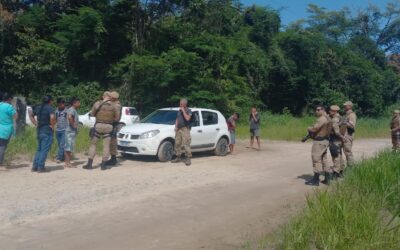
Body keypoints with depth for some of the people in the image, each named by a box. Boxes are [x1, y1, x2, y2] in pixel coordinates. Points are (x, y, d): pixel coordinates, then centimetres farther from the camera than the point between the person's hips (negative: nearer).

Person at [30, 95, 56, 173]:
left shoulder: (38, 108, 11)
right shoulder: (50, 108, -12)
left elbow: (31, 115, 23)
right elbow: (52, 117, -29)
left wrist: (36, 124, 17)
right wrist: (52, 125, -13)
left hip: (39, 130, 7)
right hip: (47, 131, -7)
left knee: (39, 149, 17)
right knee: (45, 150, -1)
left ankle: (35, 166, 18)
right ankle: (41, 167, 0)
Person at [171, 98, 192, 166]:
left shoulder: (188, 111, -3)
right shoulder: (179, 111, 19)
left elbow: (187, 118, -19)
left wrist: (183, 110, -15)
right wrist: (176, 126, 8)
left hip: (185, 129, -7)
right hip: (178, 129, 7)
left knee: (186, 144, -13)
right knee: (177, 143, 8)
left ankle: (188, 159, -12)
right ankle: (178, 157, 18)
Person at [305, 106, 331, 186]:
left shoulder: (322, 119, -17)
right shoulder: (327, 118, 16)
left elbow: (314, 129, -23)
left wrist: (309, 128, -2)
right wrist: (312, 130, 6)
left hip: (319, 141, -10)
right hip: (325, 140, 10)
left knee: (316, 159, -5)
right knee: (324, 159, 15)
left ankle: (316, 180, -2)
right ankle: (327, 178, 20)